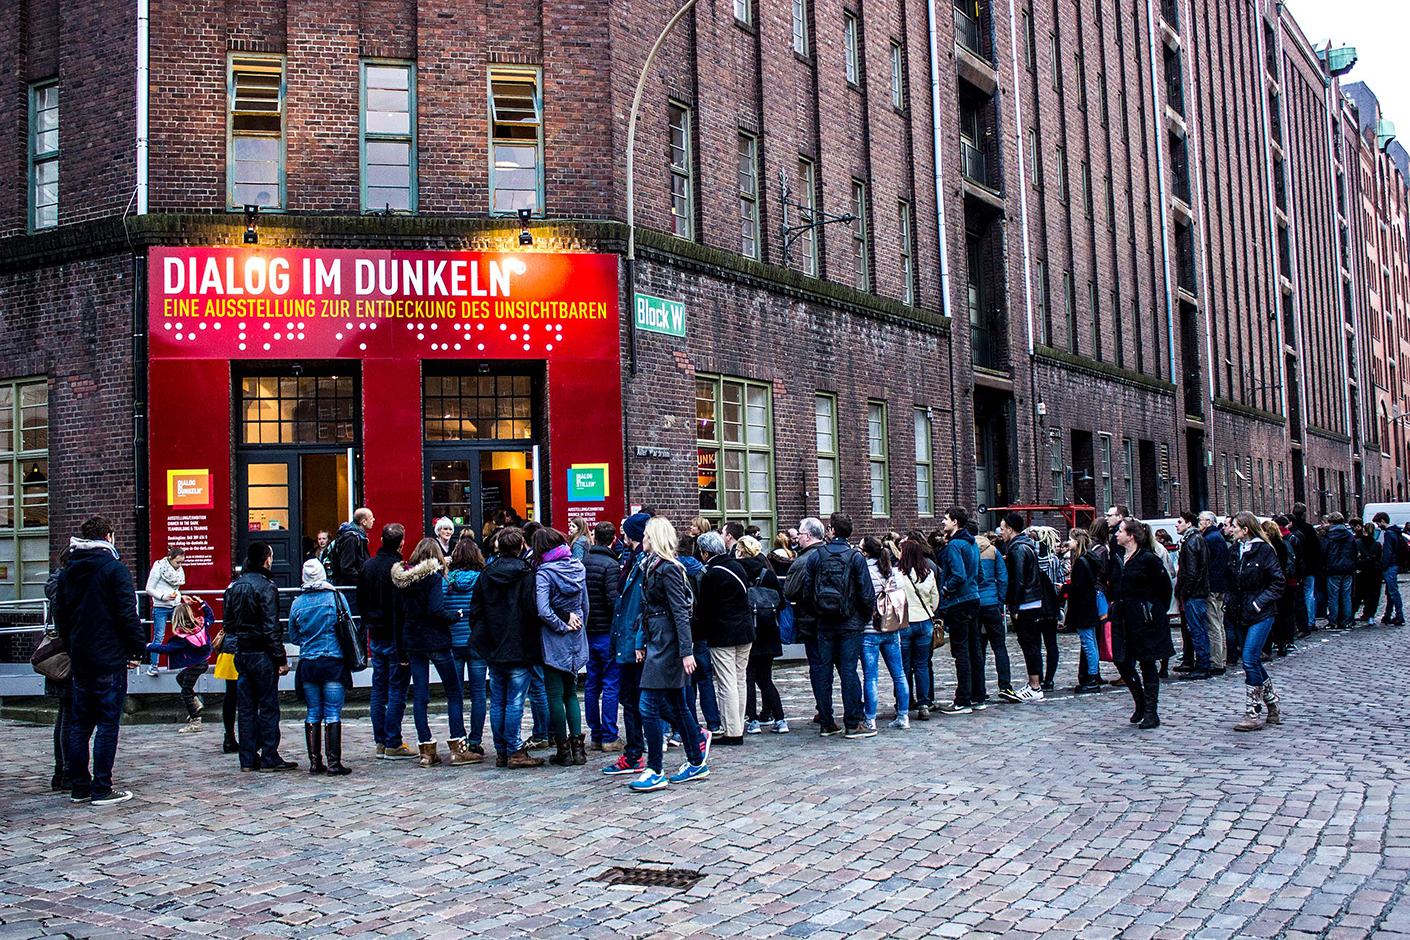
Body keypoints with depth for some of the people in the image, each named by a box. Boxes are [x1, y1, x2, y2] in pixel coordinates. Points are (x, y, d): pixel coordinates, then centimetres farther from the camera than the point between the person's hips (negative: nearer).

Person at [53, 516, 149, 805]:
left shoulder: (67, 573, 11)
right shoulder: (114, 569, -10)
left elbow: (60, 617, 16)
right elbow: (127, 615, -14)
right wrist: (138, 649, -5)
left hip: (79, 662, 7)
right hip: (110, 661, -6)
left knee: (79, 726, 12)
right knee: (107, 726, -2)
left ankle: (80, 788, 17)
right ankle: (102, 790, -1)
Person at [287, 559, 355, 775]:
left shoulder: (297, 604, 0)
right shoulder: (336, 598, -6)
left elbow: (293, 637, 9)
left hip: (308, 664, 2)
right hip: (334, 662, -2)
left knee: (313, 714, 10)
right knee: (333, 714, 0)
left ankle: (314, 761, 11)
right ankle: (334, 762, -3)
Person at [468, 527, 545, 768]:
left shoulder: (486, 575, 6)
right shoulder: (525, 575, -10)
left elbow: (475, 610, 9)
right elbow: (534, 610, -16)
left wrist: (481, 637, 18)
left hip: (492, 650, 5)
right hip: (519, 649, -5)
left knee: (497, 703, 10)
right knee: (515, 703, -2)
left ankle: (501, 752, 15)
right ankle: (515, 752, 0)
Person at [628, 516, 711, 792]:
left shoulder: (668, 569, -14)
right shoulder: (653, 566, 14)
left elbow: (680, 612, -18)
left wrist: (686, 650, -22)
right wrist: (642, 643, 16)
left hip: (666, 644, -9)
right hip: (657, 642, 9)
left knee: (649, 706, -7)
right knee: (672, 705, 13)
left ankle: (655, 773, -1)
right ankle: (697, 763, 23)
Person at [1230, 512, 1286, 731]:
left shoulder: (1264, 550, -10)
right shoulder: (1238, 551, 10)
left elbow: (1279, 582, -10)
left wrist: (1259, 602, -15)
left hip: (1261, 615, -8)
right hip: (1245, 614, 8)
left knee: (1250, 660, -12)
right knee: (1253, 661, 11)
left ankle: (1253, 714, -6)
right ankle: (1273, 707, 25)